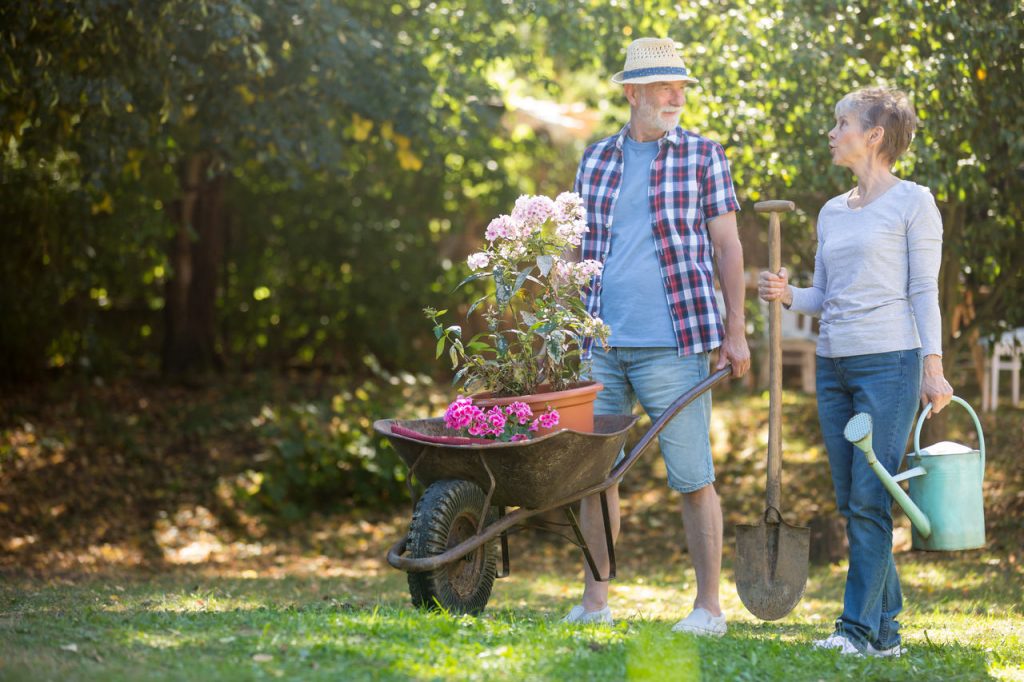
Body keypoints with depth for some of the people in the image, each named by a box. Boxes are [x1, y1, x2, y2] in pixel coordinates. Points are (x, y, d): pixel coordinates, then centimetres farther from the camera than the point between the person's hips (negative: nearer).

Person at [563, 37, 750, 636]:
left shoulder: (703, 155, 4)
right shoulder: (597, 160, 13)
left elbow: (727, 245, 2)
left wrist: (736, 331, -4)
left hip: (672, 343, -4)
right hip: (600, 345, 4)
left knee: (693, 476, -3)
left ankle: (709, 607, 4)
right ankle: (595, 602, 15)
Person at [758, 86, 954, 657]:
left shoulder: (913, 203, -1)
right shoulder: (832, 213, 17)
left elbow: (924, 291, -5)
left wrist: (933, 367, -12)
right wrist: (787, 295, -2)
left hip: (890, 361, -7)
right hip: (834, 365, 7)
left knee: (869, 498, -10)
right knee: (852, 502, 5)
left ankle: (862, 627, -7)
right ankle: (887, 629, 11)